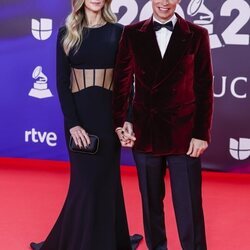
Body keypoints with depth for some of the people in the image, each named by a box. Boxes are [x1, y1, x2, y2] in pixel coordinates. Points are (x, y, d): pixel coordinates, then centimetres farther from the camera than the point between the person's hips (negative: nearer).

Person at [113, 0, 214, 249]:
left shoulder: (197, 35, -1)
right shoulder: (132, 34, 3)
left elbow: (204, 89, -1)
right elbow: (122, 81, 6)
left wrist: (202, 134, -4)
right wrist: (120, 122, -1)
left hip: (183, 133, -2)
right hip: (145, 132, 2)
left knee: (189, 206, 1)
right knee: (151, 201, 14)